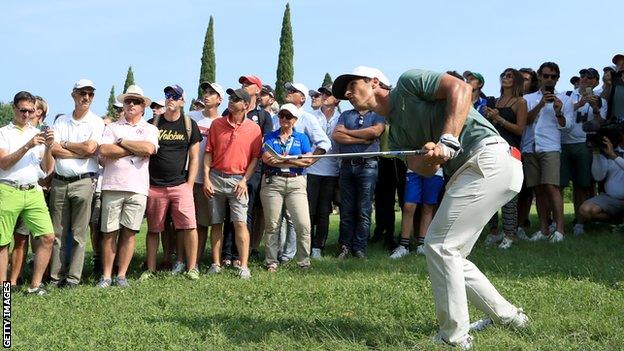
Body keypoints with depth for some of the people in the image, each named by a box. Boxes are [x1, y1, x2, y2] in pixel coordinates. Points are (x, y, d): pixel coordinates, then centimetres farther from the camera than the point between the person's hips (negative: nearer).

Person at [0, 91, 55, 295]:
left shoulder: (38, 134, 16)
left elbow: (48, 169, 9)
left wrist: (48, 148, -9)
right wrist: (27, 146, -19)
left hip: (33, 192, 3)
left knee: (48, 236, -8)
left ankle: (35, 285, 0)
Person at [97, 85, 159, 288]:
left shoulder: (149, 129, 13)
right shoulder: (112, 127, 14)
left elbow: (149, 149, -9)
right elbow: (104, 151, -4)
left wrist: (121, 142, -2)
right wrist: (137, 149, -4)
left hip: (137, 187, 0)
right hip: (112, 186, 0)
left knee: (129, 232, 1)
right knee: (109, 232, 1)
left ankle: (122, 275, 9)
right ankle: (106, 276, 9)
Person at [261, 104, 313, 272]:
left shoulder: (301, 138, 14)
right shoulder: (270, 137, 12)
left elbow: (308, 160, -1)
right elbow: (266, 158, -5)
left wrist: (282, 160, -7)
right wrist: (295, 161, -9)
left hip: (296, 182, 0)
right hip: (272, 181, 0)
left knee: (303, 224, -10)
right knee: (272, 225, 2)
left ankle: (304, 262, 0)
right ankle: (272, 262, 10)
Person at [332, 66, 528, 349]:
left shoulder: (408, 82, 2)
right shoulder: (395, 133, 22)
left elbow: (461, 88, -12)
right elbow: (424, 169, 4)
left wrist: (447, 142, -20)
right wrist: (430, 157, -20)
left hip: (489, 159, -9)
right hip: (465, 172, 9)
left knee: (439, 245, -10)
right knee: (448, 253, 11)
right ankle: (507, 316, 24)